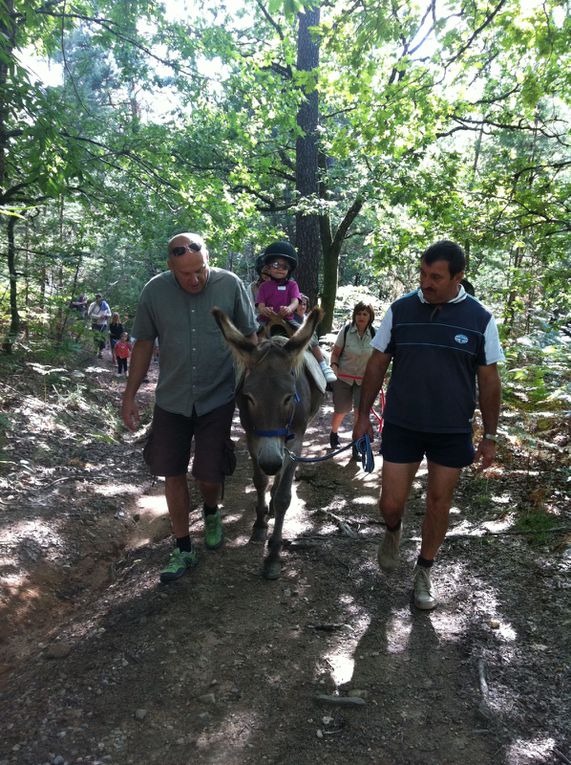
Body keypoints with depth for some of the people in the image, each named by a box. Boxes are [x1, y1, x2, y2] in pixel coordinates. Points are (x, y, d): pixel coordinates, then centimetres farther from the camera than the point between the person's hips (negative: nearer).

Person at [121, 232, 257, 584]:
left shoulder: (230, 285, -9)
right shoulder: (155, 291, -6)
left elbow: (249, 336, 0)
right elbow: (144, 344, 4)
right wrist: (130, 395, 5)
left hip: (218, 399, -1)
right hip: (171, 400, 2)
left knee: (209, 475, 2)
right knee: (173, 474, 7)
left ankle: (211, 513, 39)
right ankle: (184, 549, 26)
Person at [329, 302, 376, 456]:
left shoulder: (373, 334, -6)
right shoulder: (346, 330, -10)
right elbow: (335, 352, -5)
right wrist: (334, 365, -22)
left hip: (363, 379, 1)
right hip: (344, 377, -1)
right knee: (341, 410, 8)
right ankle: (333, 434, 39)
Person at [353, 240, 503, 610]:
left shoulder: (480, 318, -6)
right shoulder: (400, 310, -4)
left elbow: (489, 380, 0)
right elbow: (377, 365, 3)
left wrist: (490, 436, 2)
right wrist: (363, 415, 4)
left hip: (453, 431, 0)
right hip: (401, 426, 0)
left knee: (439, 502, 11)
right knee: (391, 503, 4)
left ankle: (425, 570, 34)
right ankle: (394, 532, 40)